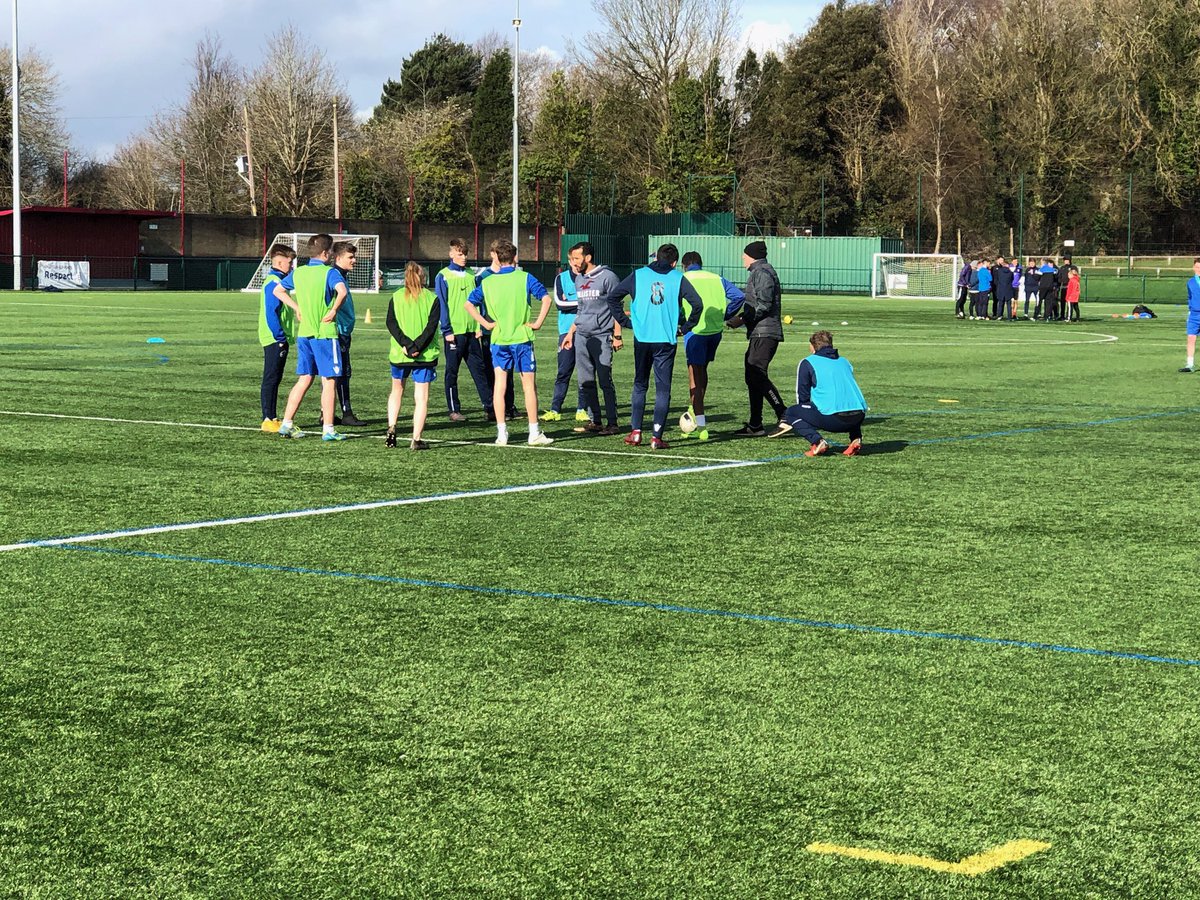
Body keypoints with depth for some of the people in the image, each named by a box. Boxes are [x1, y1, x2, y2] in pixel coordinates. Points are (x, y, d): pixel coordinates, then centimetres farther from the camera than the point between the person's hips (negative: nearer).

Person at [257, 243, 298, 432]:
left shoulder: (278, 281, 17)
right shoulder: (274, 282, -14)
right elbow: (271, 313, -21)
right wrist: (280, 338, -21)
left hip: (279, 340, 10)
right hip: (274, 339, -10)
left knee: (275, 379, 12)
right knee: (270, 379, -7)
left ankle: (272, 418, 16)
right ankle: (268, 420, -5)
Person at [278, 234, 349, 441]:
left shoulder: (298, 272, 7)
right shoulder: (329, 272, -11)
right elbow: (342, 291, -30)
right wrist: (334, 311, -16)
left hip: (303, 333, 6)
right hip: (325, 333, -6)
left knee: (304, 379, 12)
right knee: (329, 381, 1)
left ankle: (287, 423, 9)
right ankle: (328, 429, 0)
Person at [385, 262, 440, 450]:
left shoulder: (396, 298, 6)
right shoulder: (432, 299, 0)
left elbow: (391, 324, -6)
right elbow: (431, 326, -11)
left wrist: (406, 345, -13)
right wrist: (417, 347, -14)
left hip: (399, 355, 2)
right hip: (425, 356, -2)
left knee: (397, 391, 22)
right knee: (421, 398, 2)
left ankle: (391, 428, 6)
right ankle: (416, 440, -4)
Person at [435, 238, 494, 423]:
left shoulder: (471, 276, 11)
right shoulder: (443, 276, -3)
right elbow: (441, 305, -6)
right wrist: (446, 330, -11)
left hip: (472, 331, 4)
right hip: (454, 332, -4)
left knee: (479, 369, 4)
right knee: (452, 371, 3)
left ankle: (490, 407, 6)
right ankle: (454, 410, 8)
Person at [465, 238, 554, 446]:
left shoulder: (487, 282, 3)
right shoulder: (524, 278, -5)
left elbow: (469, 304, 4)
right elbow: (546, 298, -15)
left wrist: (485, 323, 4)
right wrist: (538, 323, -8)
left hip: (498, 339, 2)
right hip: (522, 338, -2)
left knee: (499, 385, 6)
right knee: (529, 385, 5)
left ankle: (501, 433, 3)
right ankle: (534, 433, 6)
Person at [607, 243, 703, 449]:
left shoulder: (638, 275, 6)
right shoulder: (678, 279, 1)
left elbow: (613, 297, 4)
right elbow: (697, 303, -10)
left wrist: (625, 321, 10)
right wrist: (686, 326, 3)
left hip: (642, 339, 2)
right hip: (666, 340, -2)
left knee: (639, 385, 16)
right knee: (663, 388, 3)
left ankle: (635, 431, 10)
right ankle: (656, 437, -2)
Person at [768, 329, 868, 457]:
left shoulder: (807, 363, 10)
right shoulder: (844, 361, 25)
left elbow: (802, 397, 11)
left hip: (834, 419, -5)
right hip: (859, 417, 5)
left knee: (791, 412, 15)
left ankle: (817, 442, -7)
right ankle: (856, 439, 13)